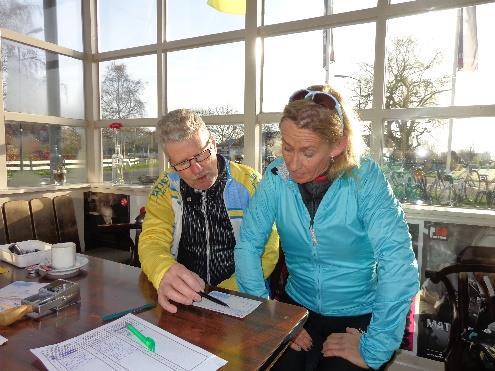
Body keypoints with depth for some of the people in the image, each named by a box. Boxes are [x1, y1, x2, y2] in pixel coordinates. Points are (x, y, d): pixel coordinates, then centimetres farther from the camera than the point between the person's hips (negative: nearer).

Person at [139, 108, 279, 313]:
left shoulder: (249, 182, -4)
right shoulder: (165, 187, 1)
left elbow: (267, 249, -5)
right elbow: (153, 240, -7)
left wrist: (228, 292, -18)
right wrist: (164, 273, -30)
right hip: (183, 299, 2)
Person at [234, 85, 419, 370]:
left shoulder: (364, 178, -17)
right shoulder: (277, 176, -9)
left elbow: (398, 262, -24)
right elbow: (248, 245, -8)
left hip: (359, 317, -1)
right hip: (297, 307, 2)